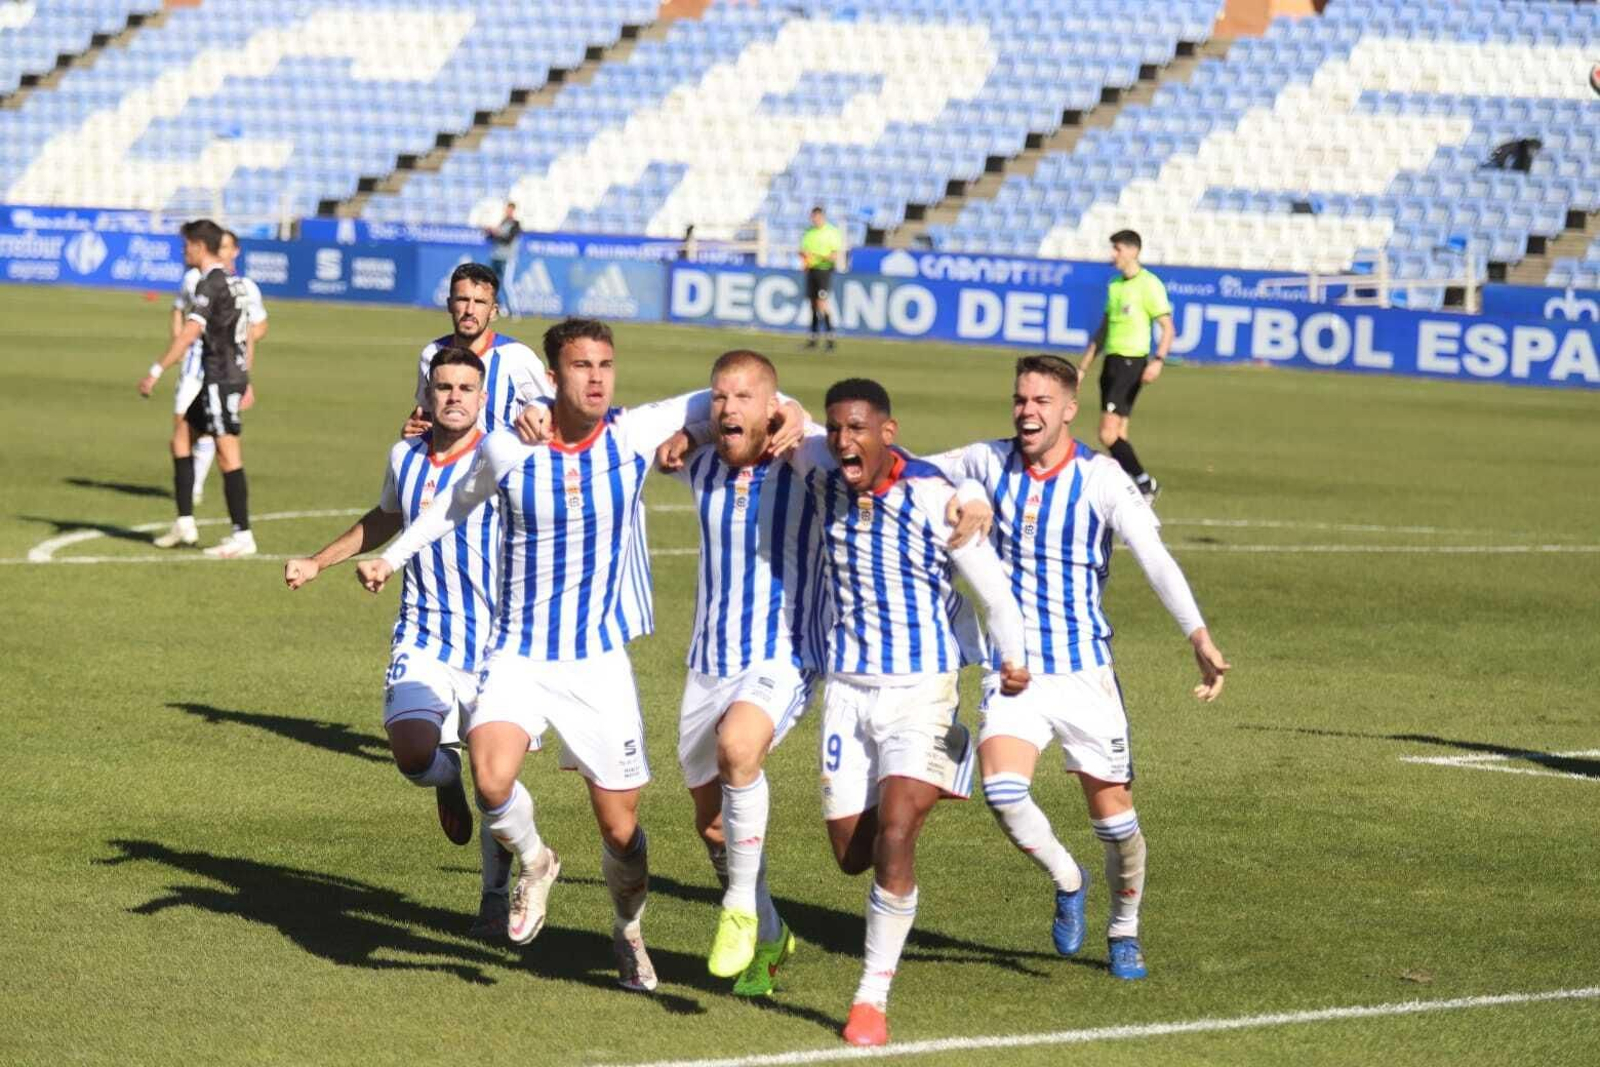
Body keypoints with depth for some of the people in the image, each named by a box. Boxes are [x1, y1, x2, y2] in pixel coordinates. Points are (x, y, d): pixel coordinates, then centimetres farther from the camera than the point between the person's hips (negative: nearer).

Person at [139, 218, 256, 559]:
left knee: (228, 454, -8)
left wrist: (156, 370, -24)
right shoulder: (233, 281, 15)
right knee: (181, 438, 14)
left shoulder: (211, 283, -15)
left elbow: (190, 332, -24)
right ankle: (184, 523, 14)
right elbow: (246, 333, 21)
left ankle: (243, 536, -8)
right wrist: (245, 382, 26)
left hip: (220, 377, -10)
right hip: (234, 375, 10)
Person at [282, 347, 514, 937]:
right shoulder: (406, 457, 7)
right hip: (424, 639, 2)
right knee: (413, 752, -21)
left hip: (496, 641, -2)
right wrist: (318, 563, 30)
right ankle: (447, 778, 17)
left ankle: (496, 893, 24)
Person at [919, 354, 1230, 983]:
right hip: (1013, 668, 1)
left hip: (1084, 671, -1)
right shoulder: (990, 464, 0)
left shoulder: (1101, 478, -9)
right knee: (1002, 788, -21)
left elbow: (1155, 558, -17)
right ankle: (1066, 883, 8)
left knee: (1113, 810, 3)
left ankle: (1124, 931, 29)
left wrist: (1199, 637, -28)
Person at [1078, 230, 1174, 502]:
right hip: (1112, 361, 8)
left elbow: (1167, 328, -11)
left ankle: (1144, 484, -5)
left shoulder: (1149, 285, -9)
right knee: (1117, 435, 6)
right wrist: (1084, 367, 23)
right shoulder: (1114, 284, 15)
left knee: (1109, 434, -15)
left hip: (1132, 362, -8)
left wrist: (1158, 360, -26)